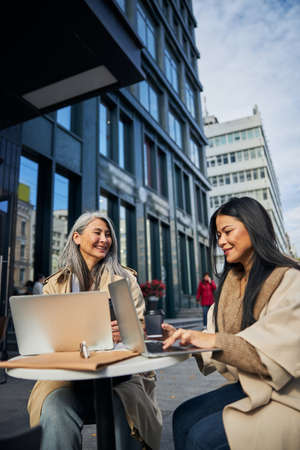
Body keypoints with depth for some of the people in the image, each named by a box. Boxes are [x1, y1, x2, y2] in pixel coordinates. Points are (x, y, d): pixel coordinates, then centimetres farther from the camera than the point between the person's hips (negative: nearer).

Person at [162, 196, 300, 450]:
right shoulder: (231, 281, 8)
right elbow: (216, 339, 7)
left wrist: (215, 341, -33)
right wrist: (184, 338, -10)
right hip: (247, 388, 7)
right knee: (183, 417, -9)